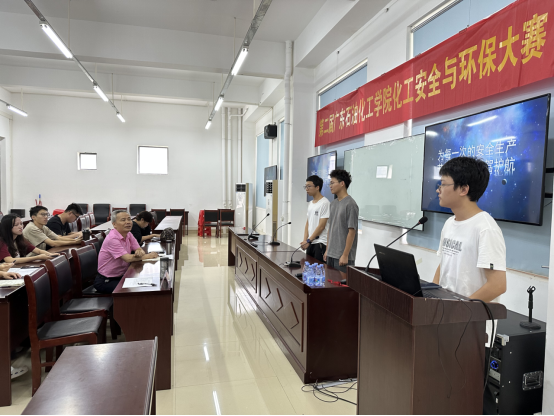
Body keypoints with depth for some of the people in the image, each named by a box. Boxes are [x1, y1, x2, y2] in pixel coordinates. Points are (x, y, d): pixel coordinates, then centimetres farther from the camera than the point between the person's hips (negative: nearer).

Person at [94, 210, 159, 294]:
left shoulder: (128, 234, 3)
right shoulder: (112, 239, -23)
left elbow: (139, 249, 2)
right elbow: (127, 258, -28)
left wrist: (140, 252, -23)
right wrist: (147, 256, -19)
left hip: (122, 276, 8)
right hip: (106, 281, -8)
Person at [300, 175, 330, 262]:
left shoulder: (324, 203, -12)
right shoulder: (311, 203, 14)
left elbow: (321, 226, -15)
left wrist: (308, 241, -13)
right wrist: (305, 240, 3)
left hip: (320, 243, -8)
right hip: (310, 242, 8)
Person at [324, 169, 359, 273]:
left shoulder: (350, 204, -14)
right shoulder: (333, 203, 12)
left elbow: (352, 232, -17)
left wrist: (345, 255, -18)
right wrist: (327, 250, 15)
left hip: (343, 256, -8)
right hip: (331, 254, 8)